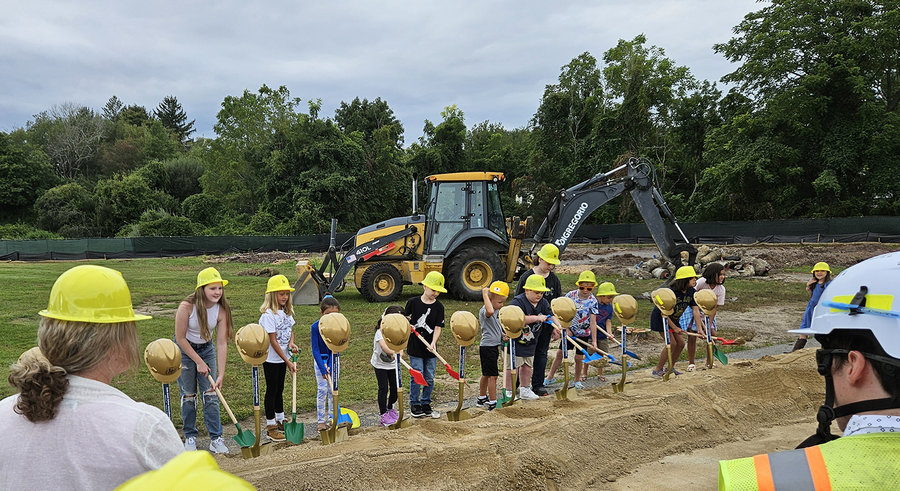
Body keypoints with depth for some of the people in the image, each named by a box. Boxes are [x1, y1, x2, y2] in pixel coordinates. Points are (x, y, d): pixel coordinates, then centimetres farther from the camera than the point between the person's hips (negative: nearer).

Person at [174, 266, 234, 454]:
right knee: (188, 395, 4)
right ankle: (190, 436, 21)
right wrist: (199, 362, -16)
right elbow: (180, 338, -18)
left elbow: (222, 343, -18)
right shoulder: (187, 306, -27)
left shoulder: (221, 310, -19)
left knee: (210, 393, -2)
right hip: (184, 349, -2)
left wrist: (221, 374, -21)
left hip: (207, 349, 2)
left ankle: (216, 438, 6)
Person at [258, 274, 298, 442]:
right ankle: (271, 427, 12)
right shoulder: (268, 314, -19)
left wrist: (291, 343, -7)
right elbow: (273, 341, -20)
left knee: (279, 390, 18)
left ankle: (280, 421, 31)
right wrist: (288, 361, -20)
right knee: (272, 391, 2)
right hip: (271, 359, -7)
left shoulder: (287, 312, 5)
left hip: (283, 358, 7)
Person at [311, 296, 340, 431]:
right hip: (320, 360, -2)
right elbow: (315, 350, -17)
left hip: (333, 360, 2)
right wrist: (323, 369, -23)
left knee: (333, 389, 5)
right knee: (322, 390, -4)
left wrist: (330, 367, -19)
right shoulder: (315, 327, -19)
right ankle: (321, 421, 4)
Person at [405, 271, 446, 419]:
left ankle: (426, 404, 25)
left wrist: (433, 343, -19)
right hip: (415, 347, -2)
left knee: (429, 378, 9)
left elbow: (438, 327, -5)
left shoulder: (439, 307, 0)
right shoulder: (413, 302, -3)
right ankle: (415, 405, 16)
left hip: (430, 348, 2)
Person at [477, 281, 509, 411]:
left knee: (486, 375, 19)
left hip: (494, 346, 10)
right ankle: (493, 403, -1)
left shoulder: (496, 310, 12)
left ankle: (481, 400, 31)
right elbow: (490, 311, -45)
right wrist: (485, 294, -35)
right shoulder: (484, 310, -19)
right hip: (487, 347, -10)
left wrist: (501, 335, 10)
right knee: (493, 375, -6)